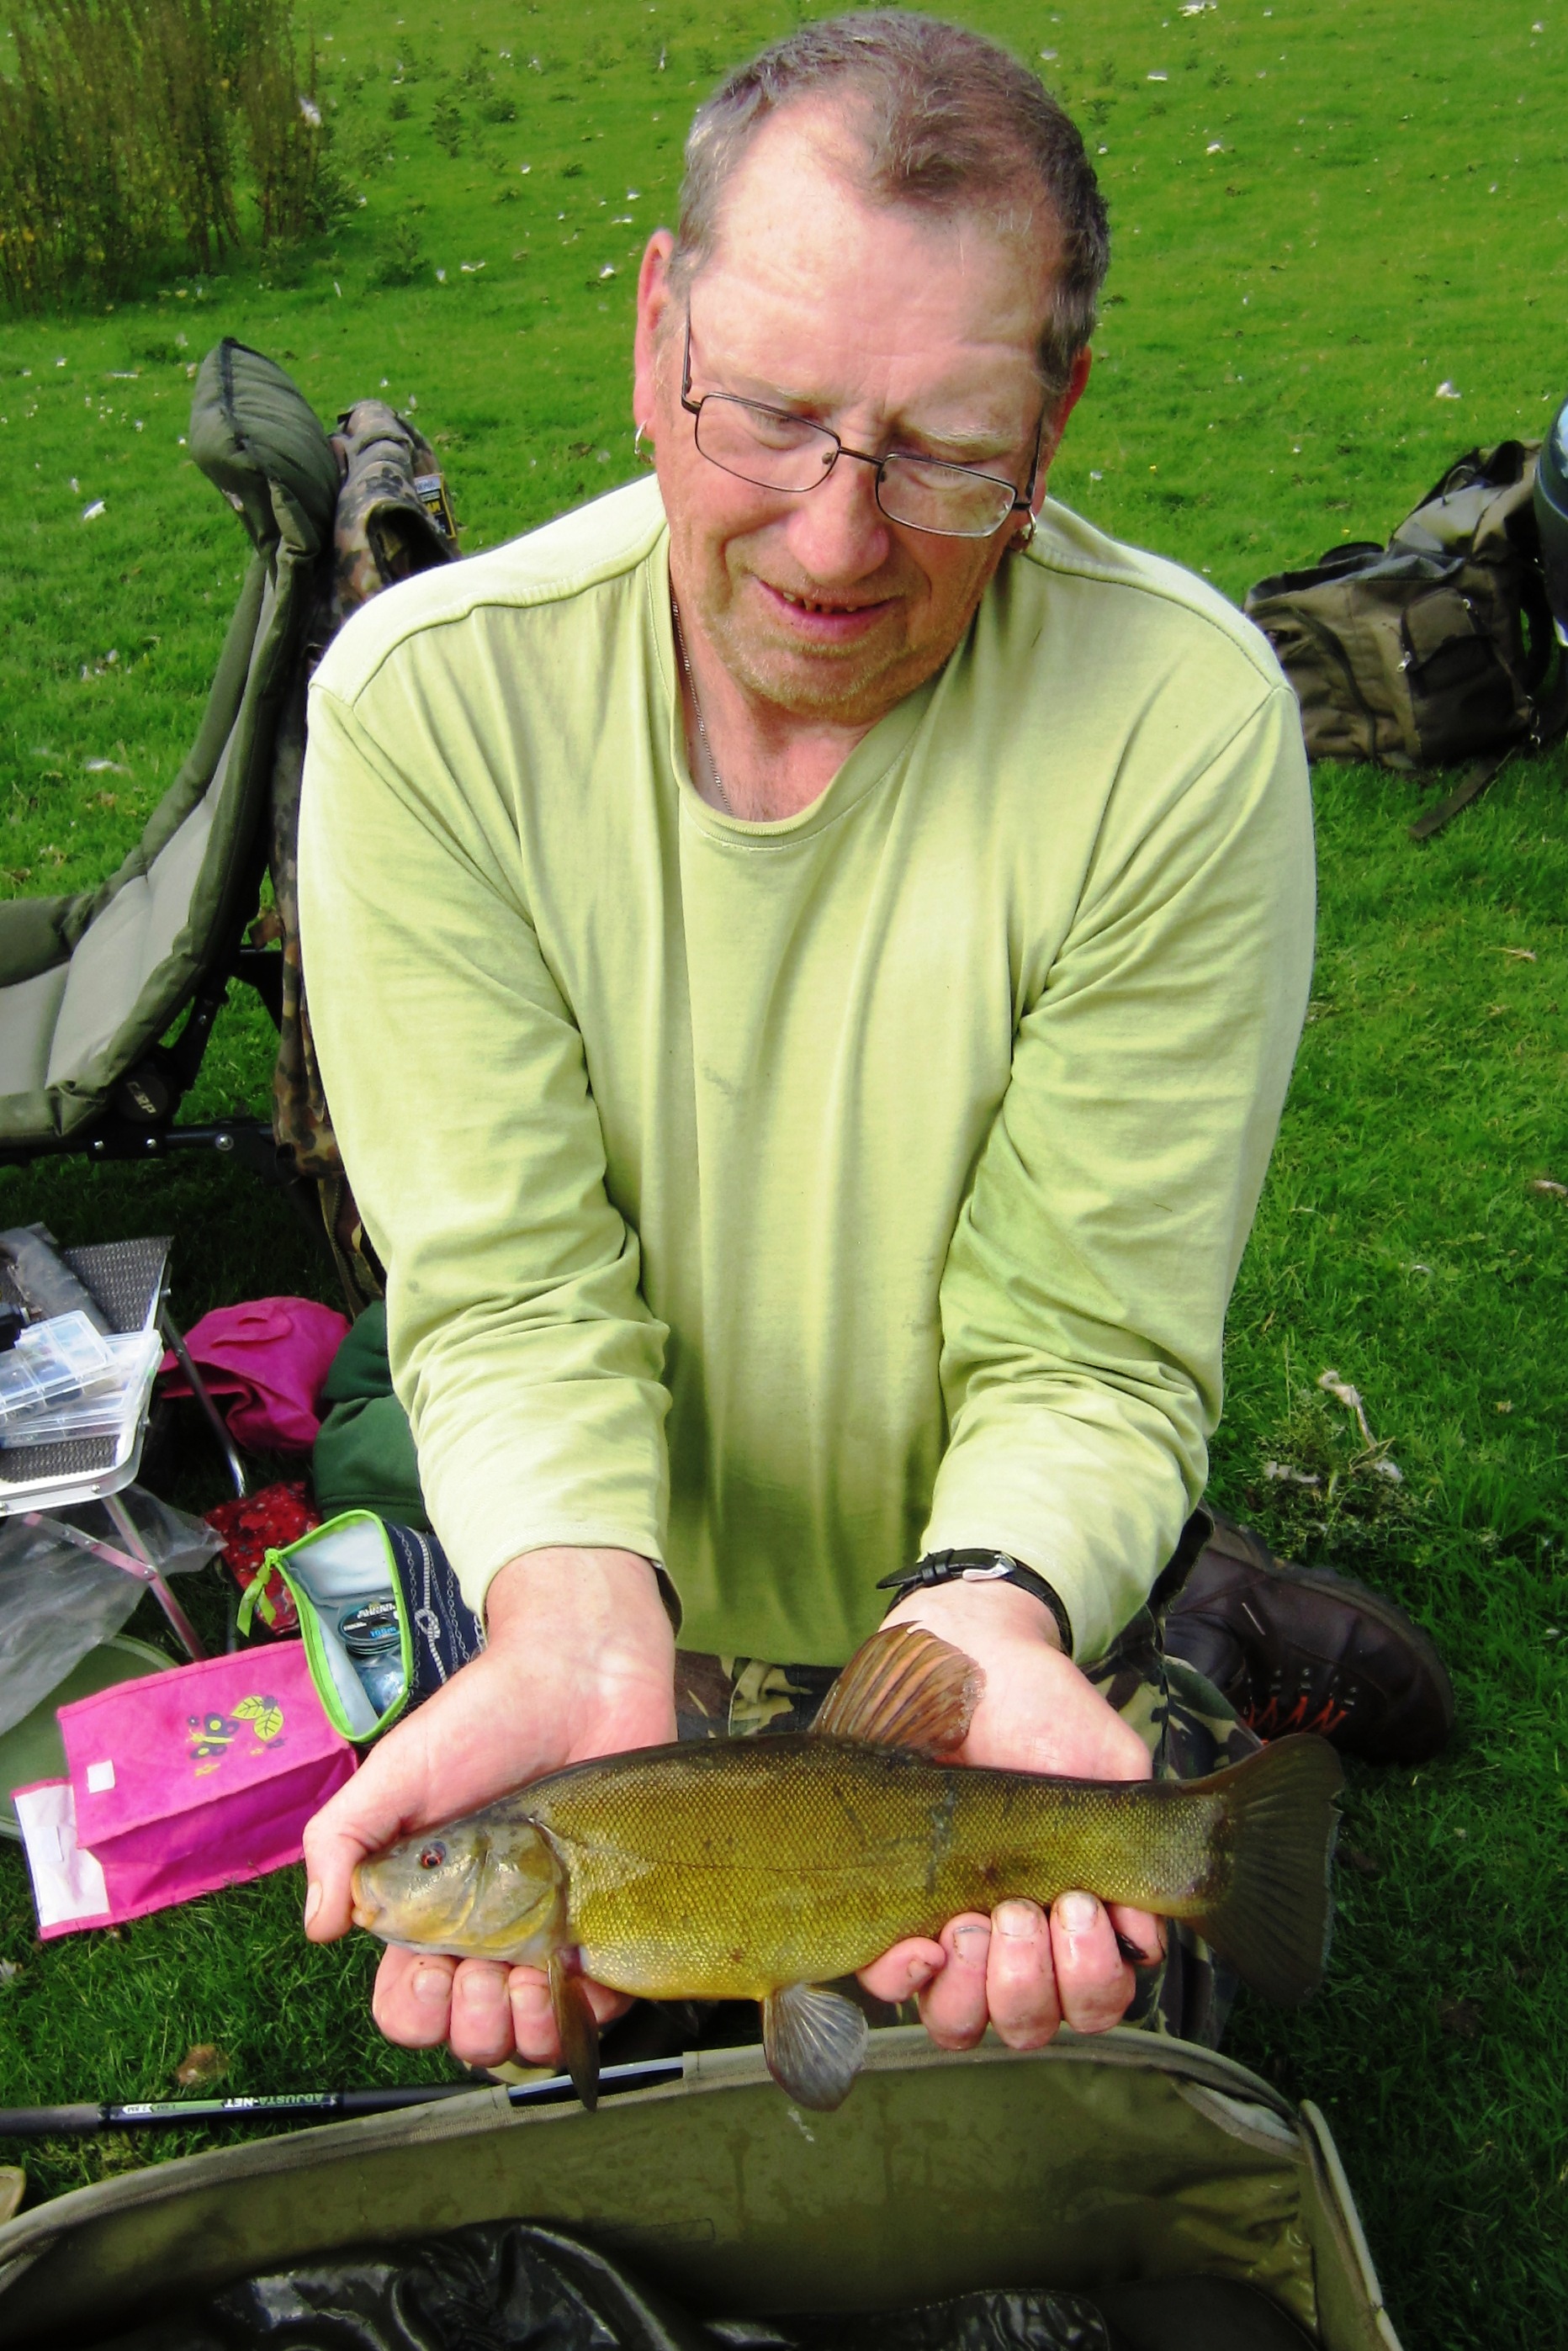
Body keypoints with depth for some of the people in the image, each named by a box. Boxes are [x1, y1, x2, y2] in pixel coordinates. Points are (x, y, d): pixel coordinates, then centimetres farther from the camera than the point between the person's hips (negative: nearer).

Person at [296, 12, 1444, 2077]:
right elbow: (510, 1279, -23)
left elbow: (1087, 1341, -23)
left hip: (1022, 1610, -1)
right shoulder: (422, 698, -21)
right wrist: (579, 1634, -41)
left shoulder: (1188, 723, -25)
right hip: (633, 1615, 2)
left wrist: (984, 1617, -42)